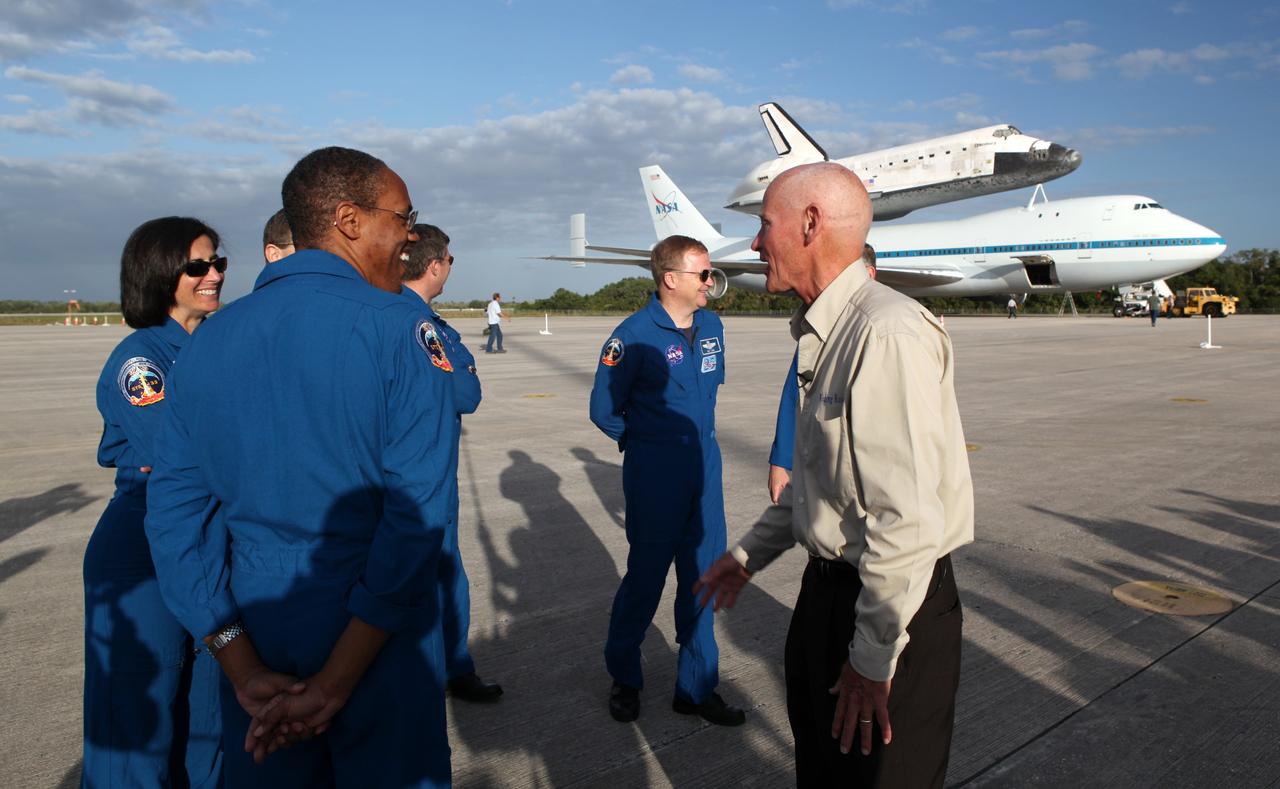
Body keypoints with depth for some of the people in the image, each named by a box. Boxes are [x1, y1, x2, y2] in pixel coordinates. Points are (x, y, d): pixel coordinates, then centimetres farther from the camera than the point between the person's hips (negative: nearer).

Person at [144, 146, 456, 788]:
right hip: (377, 638, -4)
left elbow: (172, 511, -2)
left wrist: (243, 669, -4)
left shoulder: (208, 339, 0)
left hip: (254, 627, 4)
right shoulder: (401, 331, -14)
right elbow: (418, 513, -21)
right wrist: (337, 681, -15)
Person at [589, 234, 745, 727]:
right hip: (656, 472, -6)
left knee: (702, 575, 11)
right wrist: (647, 442, 6)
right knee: (646, 574, 7)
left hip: (705, 463, 6)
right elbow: (604, 409, -5)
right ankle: (623, 678, 30)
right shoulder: (636, 335, -14)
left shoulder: (711, 326, 6)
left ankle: (697, 688, 26)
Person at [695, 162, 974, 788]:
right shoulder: (822, 334, 7)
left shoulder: (888, 334, -24)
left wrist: (873, 658, -20)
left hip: (893, 605, -9)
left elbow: (909, 518, -27)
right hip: (827, 589, 9)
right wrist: (749, 554, 21)